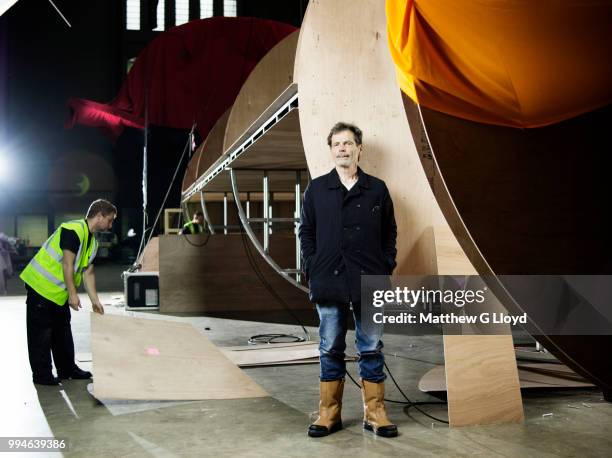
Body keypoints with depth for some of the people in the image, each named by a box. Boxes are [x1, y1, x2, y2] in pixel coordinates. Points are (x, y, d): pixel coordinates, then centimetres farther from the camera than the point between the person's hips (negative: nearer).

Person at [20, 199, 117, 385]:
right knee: (41, 333, -2)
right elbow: (67, 264, -23)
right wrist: (73, 294, -21)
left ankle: (67, 369, 27)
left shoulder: (92, 242, 11)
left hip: (59, 293, 10)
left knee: (63, 331, 17)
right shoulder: (73, 230, -20)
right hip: (41, 287, -10)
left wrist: (95, 300, 10)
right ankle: (42, 375, 6)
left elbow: (88, 273, 13)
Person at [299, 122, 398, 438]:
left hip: (369, 282, 0)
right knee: (331, 350, 7)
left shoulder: (377, 189, 7)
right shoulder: (316, 189, 7)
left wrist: (386, 267, 1)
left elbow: (389, 232, 10)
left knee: (371, 349, 5)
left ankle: (375, 414, 16)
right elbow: (306, 232, 9)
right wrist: (312, 268, 0)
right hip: (328, 282, 0)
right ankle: (329, 414, 17)